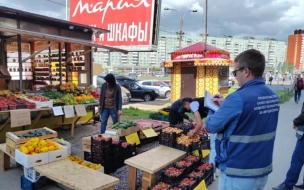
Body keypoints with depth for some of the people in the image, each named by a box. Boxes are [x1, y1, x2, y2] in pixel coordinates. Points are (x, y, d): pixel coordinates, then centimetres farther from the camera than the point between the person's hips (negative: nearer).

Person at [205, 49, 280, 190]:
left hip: (238, 173, -7)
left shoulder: (239, 98, -24)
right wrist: (226, 105, 9)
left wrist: (213, 109, 3)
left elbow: (211, 126, -16)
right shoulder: (273, 97, 0)